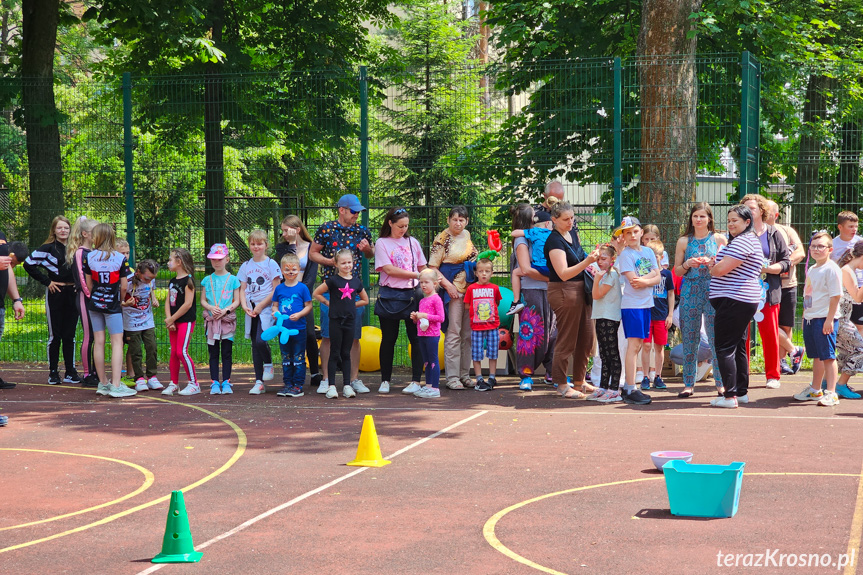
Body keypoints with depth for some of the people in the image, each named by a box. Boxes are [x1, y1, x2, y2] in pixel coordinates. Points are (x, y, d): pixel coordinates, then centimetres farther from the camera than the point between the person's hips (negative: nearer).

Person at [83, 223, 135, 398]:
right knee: (117, 342, -4)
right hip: (112, 305, -3)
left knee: (99, 342, 8)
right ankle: (116, 385, -12)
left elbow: (88, 284, 6)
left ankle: (103, 383, 13)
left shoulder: (89, 257, -1)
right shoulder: (120, 258, -8)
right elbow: (124, 286, -6)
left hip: (95, 303, 3)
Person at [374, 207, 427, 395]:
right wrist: (416, 275, -11)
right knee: (388, 339, 4)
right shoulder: (382, 243, 2)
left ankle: (416, 380, 4)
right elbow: (389, 269, -9)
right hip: (390, 295, -2)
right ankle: (385, 380, 13)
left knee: (416, 338, -2)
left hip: (412, 295, 2)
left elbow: (423, 268, 16)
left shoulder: (413, 242, 13)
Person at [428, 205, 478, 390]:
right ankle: (452, 377, -5)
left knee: (468, 334, 7)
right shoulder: (442, 239, -4)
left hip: (471, 289, 6)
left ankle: (465, 374, 13)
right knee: (453, 333, -7)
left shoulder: (468, 237, 13)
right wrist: (447, 285, -16)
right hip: (453, 290, -6)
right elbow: (432, 267, -7)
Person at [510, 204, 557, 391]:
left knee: (551, 332, 6)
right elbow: (527, 269, -13)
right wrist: (550, 278, -10)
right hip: (530, 291, -6)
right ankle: (526, 376, 0)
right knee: (530, 333, -6)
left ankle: (551, 372, 13)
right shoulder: (522, 240, -4)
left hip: (547, 291, 6)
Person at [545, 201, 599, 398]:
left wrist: (592, 257, 13)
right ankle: (561, 384, 5)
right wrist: (587, 262, -31)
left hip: (580, 291, 9)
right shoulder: (554, 241, -16)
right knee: (567, 340, -4)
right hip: (563, 292, -9)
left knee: (587, 338, 12)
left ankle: (579, 380, 24)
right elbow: (563, 273, -24)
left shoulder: (573, 234, 10)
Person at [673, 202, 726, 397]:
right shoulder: (684, 241, 10)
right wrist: (688, 264, -7)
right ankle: (689, 383, 8)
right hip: (690, 292, 2)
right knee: (689, 338, 2)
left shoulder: (719, 239, 6)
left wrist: (711, 263, -12)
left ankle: (721, 382, 1)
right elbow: (677, 270, 13)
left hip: (714, 292, -2)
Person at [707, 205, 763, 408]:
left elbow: (721, 269, -20)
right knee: (739, 347, 15)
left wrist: (711, 268, 3)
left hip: (734, 301, -11)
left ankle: (730, 396, -10)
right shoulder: (747, 240, 21)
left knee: (725, 347, -9)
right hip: (744, 302, 11)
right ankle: (742, 392, 21)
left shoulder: (743, 241, -15)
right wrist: (715, 265, 4)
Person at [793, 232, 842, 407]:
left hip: (825, 319, -8)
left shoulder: (831, 269, -11)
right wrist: (805, 316, 18)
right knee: (817, 356, 17)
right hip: (810, 318, 9)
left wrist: (829, 319, -19)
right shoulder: (811, 269, 16)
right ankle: (815, 390, 27)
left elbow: (836, 296, -16)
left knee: (828, 356, -7)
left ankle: (831, 393, -6)